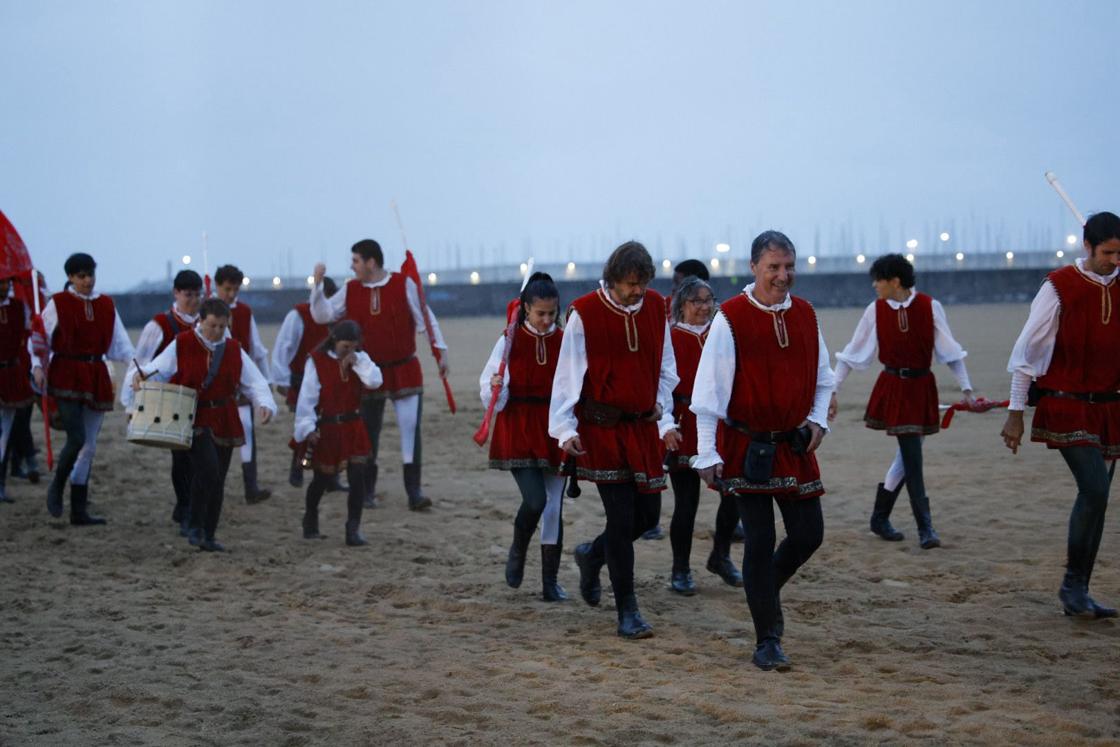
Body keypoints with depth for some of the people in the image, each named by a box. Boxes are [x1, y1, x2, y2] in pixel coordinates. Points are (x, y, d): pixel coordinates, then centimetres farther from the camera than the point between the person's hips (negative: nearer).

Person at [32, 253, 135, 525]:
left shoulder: (106, 305, 10)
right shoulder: (58, 303, -1)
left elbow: (119, 343, 8)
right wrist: (37, 366, -16)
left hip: (96, 377, 4)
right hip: (66, 377, -4)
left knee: (89, 445, 5)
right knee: (77, 438, -18)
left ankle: (79, 511, 12)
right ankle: (57, 487, 10)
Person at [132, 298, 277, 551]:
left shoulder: (234, 350, 6)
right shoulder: (182, 345, -3)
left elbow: (255, 381, 3)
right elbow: (158, 369, -1)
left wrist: (264, 404, -16)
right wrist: (142, 374, -24)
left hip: (224, 423, 4)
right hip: (195, 419, -4)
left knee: (218, 480, 6)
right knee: (208, 469, -22)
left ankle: (209, 536, 19)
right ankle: (196, 527, -5)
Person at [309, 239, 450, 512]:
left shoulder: (404, 285, -7)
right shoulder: (350, 290, 1)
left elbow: (426, 319, -4)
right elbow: (322, 315, -1)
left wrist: (441, 351, -7)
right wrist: (318, 284, -13)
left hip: (405, 370, -2)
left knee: (411, 430, -7)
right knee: (368, 434, 9)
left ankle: (414, 493, -3)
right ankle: (367, 492, 19)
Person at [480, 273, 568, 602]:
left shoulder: (565, 342, 2)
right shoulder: (510, 341, -3)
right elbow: (492, 397, 0)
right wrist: (495, 387, -22)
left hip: (554, 431, 3)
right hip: (518, 431, -3)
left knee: (554, 505, 4)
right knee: (535, 500, -17)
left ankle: (550, 581, 14)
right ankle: (517, 552, 15)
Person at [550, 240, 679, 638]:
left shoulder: (655, 307, 4)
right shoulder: (584, 313, -10)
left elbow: (665, 370, 12)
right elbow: (568, 374, -8)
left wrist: (665, 420, 8)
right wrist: (565, 428, -14)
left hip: (643, 427, 5)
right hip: (601, 427, -5)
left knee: (647, 515, 6)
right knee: (622, 518, -8)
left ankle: (592, 554, 36)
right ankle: (627, 612, 2)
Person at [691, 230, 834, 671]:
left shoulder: (805, 316, 4)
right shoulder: (731, 319, -12)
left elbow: (822, 378, 16)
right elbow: (709, 389, -11)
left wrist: (818, 419, -2)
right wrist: (708, 454, -14)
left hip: (795, 444, 5)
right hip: (747, 447, -5)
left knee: (809, 534, 4)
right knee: (760, 540, -4)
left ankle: (766, 589, 34)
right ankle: (767, 642, 5)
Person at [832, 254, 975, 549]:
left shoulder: (930, 307, -7)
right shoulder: (875, 311, -4)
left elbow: (951, 350, -2)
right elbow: (850, 354, 2)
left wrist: (966, 389, -7)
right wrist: (833, 392, -1)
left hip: (921, 387, 1)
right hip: (893, 388, -1)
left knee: (907, 455, 7)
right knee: (912, 457, -7)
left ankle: (880, 518, 24)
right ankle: (925, 527, -2)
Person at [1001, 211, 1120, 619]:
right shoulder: (1060, 287, -10)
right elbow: (1026, 351, -7)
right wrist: (1015, 413, -8)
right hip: (1066, 408, -5)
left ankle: (1076, 593, 15)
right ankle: (1074, 585, -6)